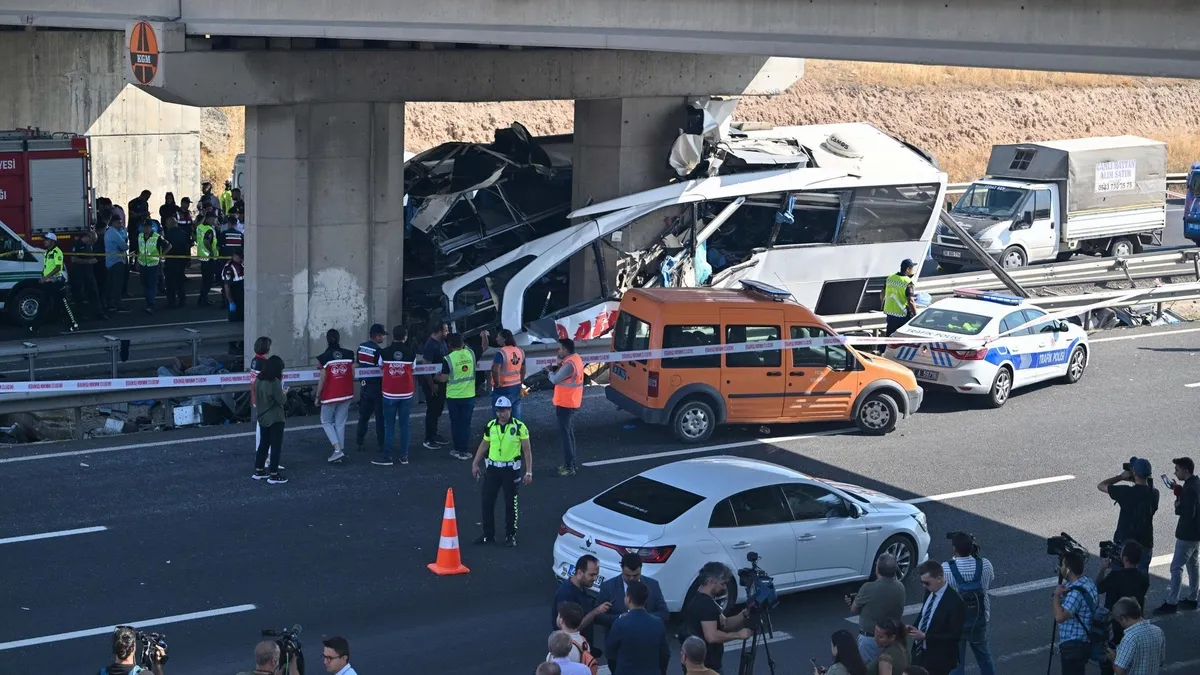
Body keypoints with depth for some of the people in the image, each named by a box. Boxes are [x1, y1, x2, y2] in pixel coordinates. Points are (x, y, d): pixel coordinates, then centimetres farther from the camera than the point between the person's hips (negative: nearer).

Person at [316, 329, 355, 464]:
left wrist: (317, 396, 0)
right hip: (346, 394, 3)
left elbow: (322, 379, -11)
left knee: (326, 422, 12)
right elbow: (352, 375, 2)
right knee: (340, 423, 12)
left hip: (330, 395, -3)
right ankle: (340, 452, 13)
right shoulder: (349, 355, -2)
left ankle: (337, 449, -4)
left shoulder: (325, 357, -12)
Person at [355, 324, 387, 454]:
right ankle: (381, 444, 7)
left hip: (364, 385, 7)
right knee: (380, 416, 4)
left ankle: (359, 442, 14)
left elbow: (356, 363, 13)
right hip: (376, 386, -7)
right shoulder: (378, 350, -18)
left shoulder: (361, 347, 4)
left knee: (364, 414, 13)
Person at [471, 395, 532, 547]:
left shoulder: (519, 427, -10)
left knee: (511, 503, 6)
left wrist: (528, 472, -10)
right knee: (487, 501, 5)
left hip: (511, 470, -4)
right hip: (492, 468, 4)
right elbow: (483, 445, 14)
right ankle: (488, 534, 17)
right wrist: (475, 464, 10)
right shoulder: (490, 426, 2)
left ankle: (511, 535, 18)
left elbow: (527, 450, -7)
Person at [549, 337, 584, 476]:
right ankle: (571, 463, 24)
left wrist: (551, 371, 1)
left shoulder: (569, 364, -24)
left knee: (565, 434, -5)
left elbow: (555, 380, -19)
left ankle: (569, 467, -3)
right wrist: (557, 368, -4)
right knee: (569, 433, 17)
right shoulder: (575, 358, 8)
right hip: (572, 403, 10)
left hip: (565, 404, -10)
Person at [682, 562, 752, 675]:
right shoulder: (705, 604, -20)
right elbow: (712, 636, -28)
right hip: (706, 666, -10)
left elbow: (725, 624, 16)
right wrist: (738, 635, -17)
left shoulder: (700, 600, 12)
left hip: (705, 663, 10)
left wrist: (745, 614, 2)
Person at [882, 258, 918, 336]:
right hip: (902, 315, -7)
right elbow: (910, 301, -23)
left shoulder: (890, 278, 4)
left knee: (890, 337, 15)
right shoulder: (908, 282, -17)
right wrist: (916, 317, -19)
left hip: (890, 313, 7)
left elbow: (883, 295, 12)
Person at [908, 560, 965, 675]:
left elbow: (954, 636, -21)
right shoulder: (929, 592, 2)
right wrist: (915, 628, -4)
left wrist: (925, 636, -23)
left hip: (938, 659, -7)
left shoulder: (955, 602, -23)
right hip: (919, 652, 7)